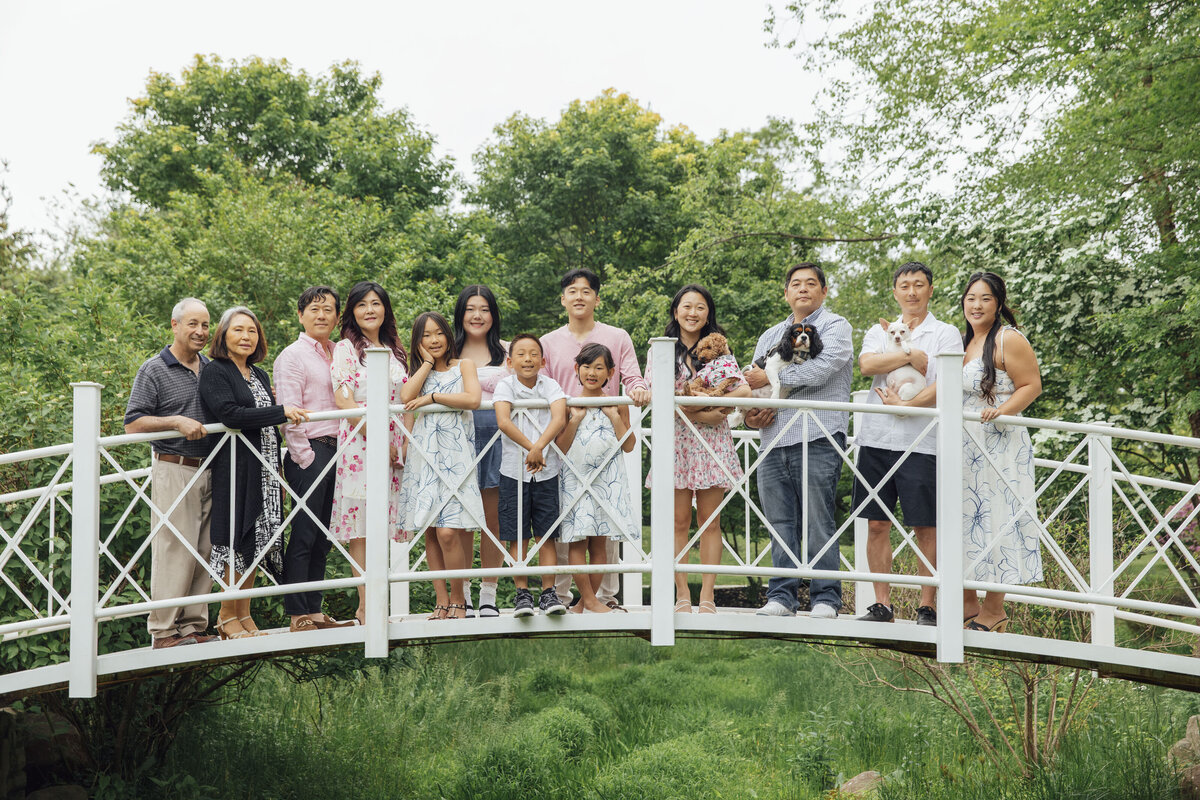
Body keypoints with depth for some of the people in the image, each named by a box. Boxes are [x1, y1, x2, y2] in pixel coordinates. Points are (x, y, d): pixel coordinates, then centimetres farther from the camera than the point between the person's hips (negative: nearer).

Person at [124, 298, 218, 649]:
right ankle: (163, 630, -2)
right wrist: (176, 422, -18)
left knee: (204, 551, 6)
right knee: (174, 550, -8)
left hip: (210, 471, 6)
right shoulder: (154, 370, -2)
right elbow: (133, 423, -7)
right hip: (174, 471, -6)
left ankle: (194, 625, 13)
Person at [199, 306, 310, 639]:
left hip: (264, 471, 7)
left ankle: (244, 615, 13)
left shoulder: (260, 375, 18)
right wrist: (281, 411, -21)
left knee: (257, 542, 7)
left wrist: (278, 472, 16)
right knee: (238, 541, -6)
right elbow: (230, 414, -20)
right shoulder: (215, 372, -5)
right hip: (234, 470, -7)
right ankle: (227, 617, 4)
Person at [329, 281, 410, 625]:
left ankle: (372, 602, 8)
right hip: (358, 442, -5)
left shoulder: (395, 351, 17)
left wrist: (405, 442, 5)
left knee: (381, 524, 4)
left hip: (392, 446, 5)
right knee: (360, 524, -7)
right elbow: (343, 401, -9)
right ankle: (365, 605, -6)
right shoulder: (345, 349, -1)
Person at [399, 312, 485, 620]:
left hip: (455, 453, -4)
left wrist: (432, 397, -8)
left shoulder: (464, 365, 9)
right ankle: (442, 602, 8)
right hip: (424, 454, 4)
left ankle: (458, 601, 0)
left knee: (448, 533, -14)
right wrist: (427, 363, 4)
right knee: (430, 533, 1)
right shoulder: (419, 373, 19)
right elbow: (405, 397, -4)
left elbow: (472, 399, -10)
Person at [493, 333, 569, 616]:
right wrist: (532, 448, -30)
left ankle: (548, 593, 11)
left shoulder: (550, 385, -3)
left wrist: (539, 447, -36)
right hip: (514, 471, -1)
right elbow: (503, 422, -20)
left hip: (547, 471, 1)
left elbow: (559, 418, -21)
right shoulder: (506, 386, -4)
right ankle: (522, 593, 11)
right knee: (517, 537, 3)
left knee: (546, 535, 5)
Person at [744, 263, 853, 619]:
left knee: (818, 521, -6)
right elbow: (752, 380, 21)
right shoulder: (770, 336, 25)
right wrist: (750, 412, 0)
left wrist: (771, 379, -6)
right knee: (780, 523, 4)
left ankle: (826, 598, -1)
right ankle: (782, 596, 9)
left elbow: (821, 369, -13)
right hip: (774, 439, 6)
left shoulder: (835, 326, 5)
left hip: (818, 438, -6)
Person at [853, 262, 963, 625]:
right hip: (876, 438, 3)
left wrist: (905, 405, -14)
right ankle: (882, 605, 11)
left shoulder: (946, 334, 6)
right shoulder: (879, 332, 17)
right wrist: (911, 357, -8)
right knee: (877, 524, 3)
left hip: (921, 442, -3)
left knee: (926, 527, -2)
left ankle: (927, 607, 4)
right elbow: (867, 364, -4)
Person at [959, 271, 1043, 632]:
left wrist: (1002, 410, -27)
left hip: (998, 446, -8)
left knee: (992, 519, -6)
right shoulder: (962, 342, 17)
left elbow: (1031, 386, -11)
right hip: (963, 446, 8)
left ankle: (994, 611, 0)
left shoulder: (1009, 339, -7)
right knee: (963, 518, 7)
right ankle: (968, 604, 15)